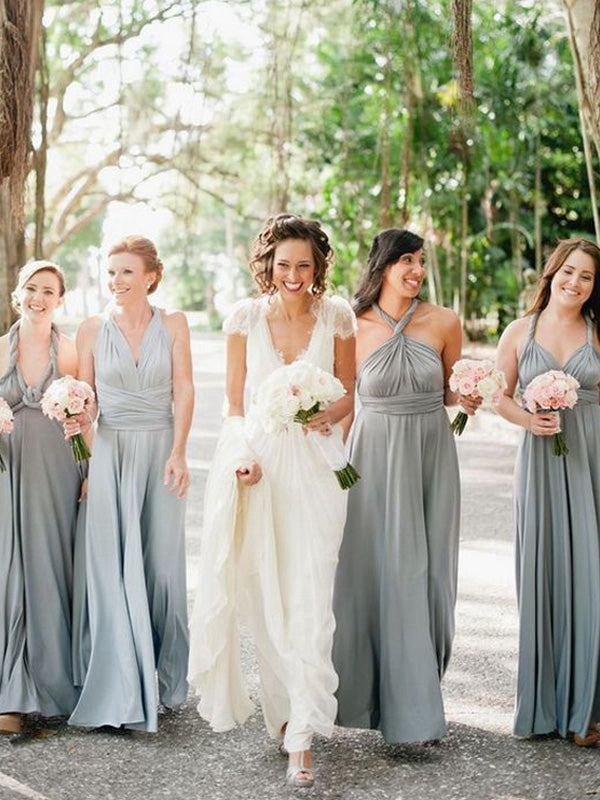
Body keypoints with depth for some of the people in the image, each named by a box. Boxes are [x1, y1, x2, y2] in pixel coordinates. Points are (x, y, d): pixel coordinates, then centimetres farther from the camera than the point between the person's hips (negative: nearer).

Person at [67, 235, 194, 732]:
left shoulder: (173, 325, 3)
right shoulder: (93, 329, 4)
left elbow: (183, 391, -1)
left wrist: (178, 453, -9)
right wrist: (78, 420, -11)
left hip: (161, 452, 0)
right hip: (110, 453, 0)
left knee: (161, 563, 3)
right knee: (113, 566, -3)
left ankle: (161, 677, 18)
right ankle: (120, 686, 3)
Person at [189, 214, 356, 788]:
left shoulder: (336, 316, 0)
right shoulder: (245, 316, 1)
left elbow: (350, 391, 10)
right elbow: (235, 399, 6)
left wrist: (328, 414, -12)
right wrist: (243, 455, -9)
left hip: (312, 465, -1)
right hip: (254, 457, 1)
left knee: (307, 600, -8)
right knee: (264, 596, 8)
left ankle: (301, 739, -5)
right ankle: (286, 708, 26)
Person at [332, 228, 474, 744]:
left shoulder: (444, 323, -2)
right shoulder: (354, 328, -5)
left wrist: (466, 399, -8)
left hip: (431, 455, 2)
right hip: (374, 456, -1)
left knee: (425, 573, 5)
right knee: (376, 571, 1)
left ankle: (418, 697, 18)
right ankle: (376, 693, 14)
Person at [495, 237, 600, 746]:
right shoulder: (520, 332, 5)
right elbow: (500, 396, 9)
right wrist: (529, 420, -9)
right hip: (541, 460, 0)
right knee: (541, 573, 2)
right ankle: (543, 705, 14)